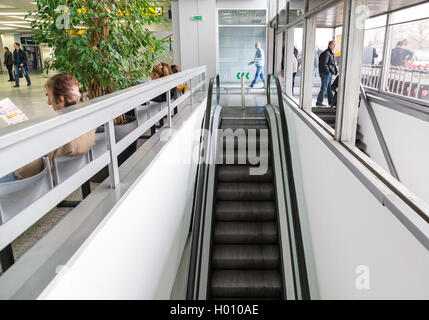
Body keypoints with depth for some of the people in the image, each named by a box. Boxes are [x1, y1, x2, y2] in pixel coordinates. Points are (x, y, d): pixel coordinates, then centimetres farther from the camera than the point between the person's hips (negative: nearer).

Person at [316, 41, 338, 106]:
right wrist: (328, 71, -19)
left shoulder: (332, 53, 18)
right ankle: (319, 102, -5)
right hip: (325, 73, -10)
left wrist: (336, 71, 14)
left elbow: (333, 64, 23)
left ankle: (331, 102, 23)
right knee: (324, 88, -9)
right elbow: (324, 64, -20)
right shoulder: (326, 53, -14)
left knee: (329, 88, 15)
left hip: (330, 73, 10)